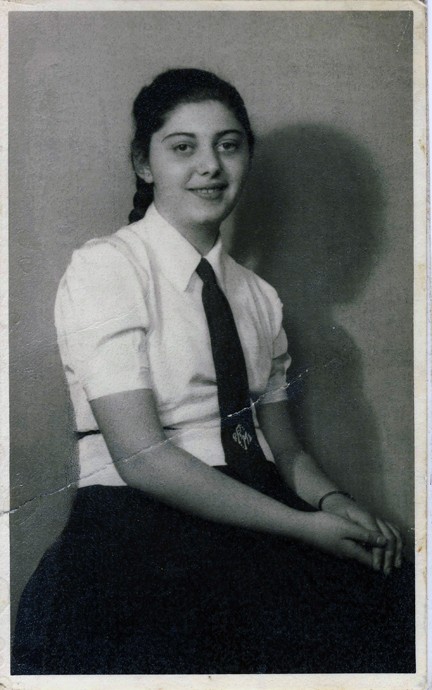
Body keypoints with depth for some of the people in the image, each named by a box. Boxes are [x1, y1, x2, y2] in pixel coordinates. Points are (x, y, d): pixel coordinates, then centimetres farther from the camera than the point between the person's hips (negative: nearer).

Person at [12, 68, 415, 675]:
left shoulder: (259, 297, 16)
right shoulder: (104, 269, -5)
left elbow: (285, 447, 15)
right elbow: (142, 456, -13)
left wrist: (332, 501, -9)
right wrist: (303, 526, -14)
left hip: (255, 518, 6)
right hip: (139, 522, -5)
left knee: (399, 614, -16)